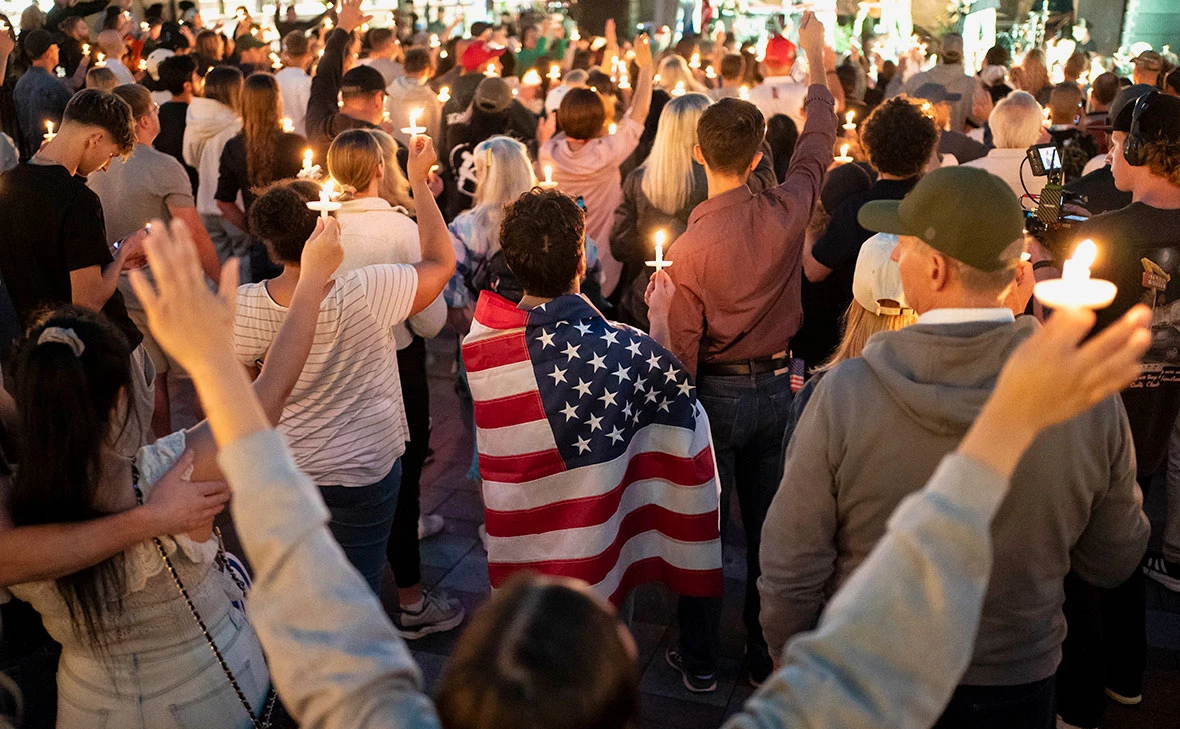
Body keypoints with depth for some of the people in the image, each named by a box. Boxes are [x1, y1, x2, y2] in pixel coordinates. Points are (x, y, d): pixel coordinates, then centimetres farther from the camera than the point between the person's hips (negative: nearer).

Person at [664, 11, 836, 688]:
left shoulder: (690, 247, -21)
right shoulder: (787, 212, -10)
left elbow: (683, 350, -16)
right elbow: (817, 143, 9)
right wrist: (816, 62, 22)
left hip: (718, 391, -4)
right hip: (776, 384, 4)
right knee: (767, 523, 16)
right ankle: (766, 652, 30)